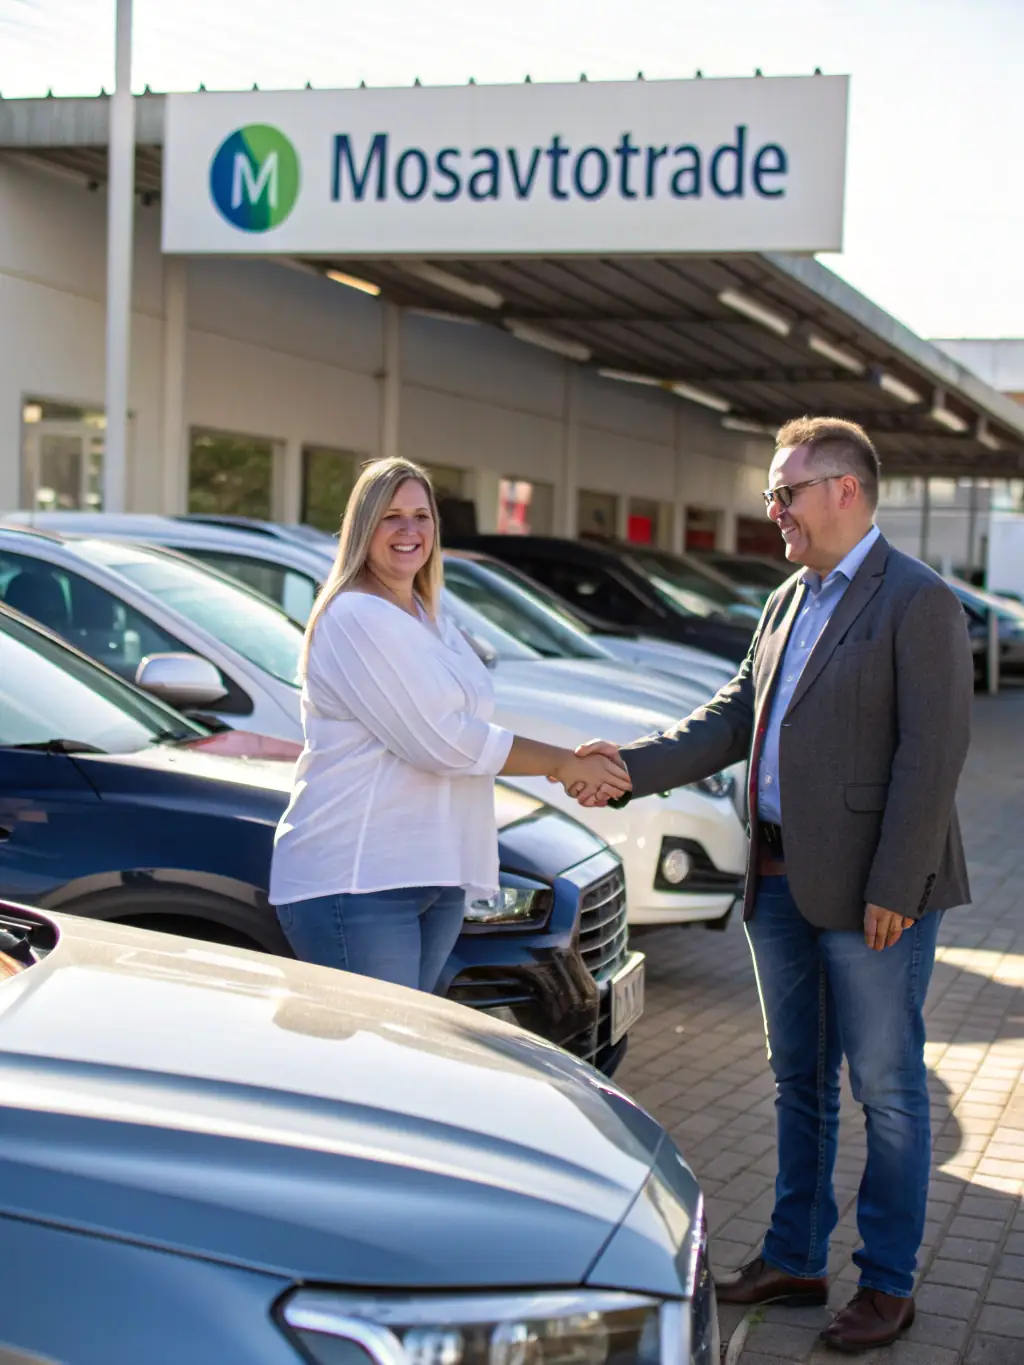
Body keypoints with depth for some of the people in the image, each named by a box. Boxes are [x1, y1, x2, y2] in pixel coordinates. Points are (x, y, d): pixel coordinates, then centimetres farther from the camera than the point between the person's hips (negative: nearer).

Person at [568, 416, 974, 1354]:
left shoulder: (917, 602, -11)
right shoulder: (788, 604, 14)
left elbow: (932, 756, -16)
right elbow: (734, 720, 12)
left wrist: (893, 887, -20)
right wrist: (633, 768, 0)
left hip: (870, 890, -8)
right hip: (782, 880, 8)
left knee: (886, 1090, 5)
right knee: (800, 1082, 17)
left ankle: (888, 1283, 18)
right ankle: (795, 1259, 30)